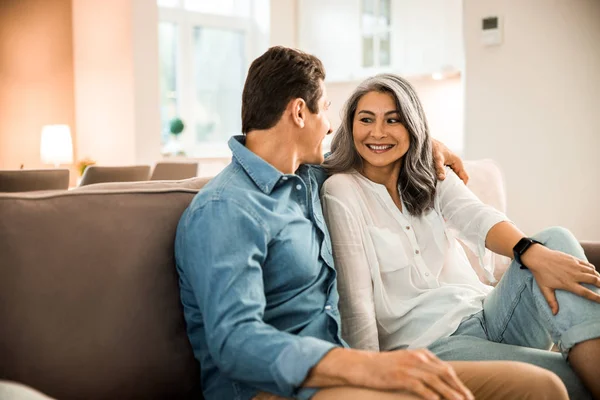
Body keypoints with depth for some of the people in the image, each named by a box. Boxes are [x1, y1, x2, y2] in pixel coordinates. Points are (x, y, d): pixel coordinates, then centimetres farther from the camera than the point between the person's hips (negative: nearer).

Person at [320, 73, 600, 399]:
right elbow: (355, 301, -11)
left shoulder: (432, 177, 12)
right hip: (425, 341, -6)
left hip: (486, 315, 6)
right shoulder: (341, 191, -4)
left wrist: (533, 253, -30)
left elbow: (478, 219, -10)